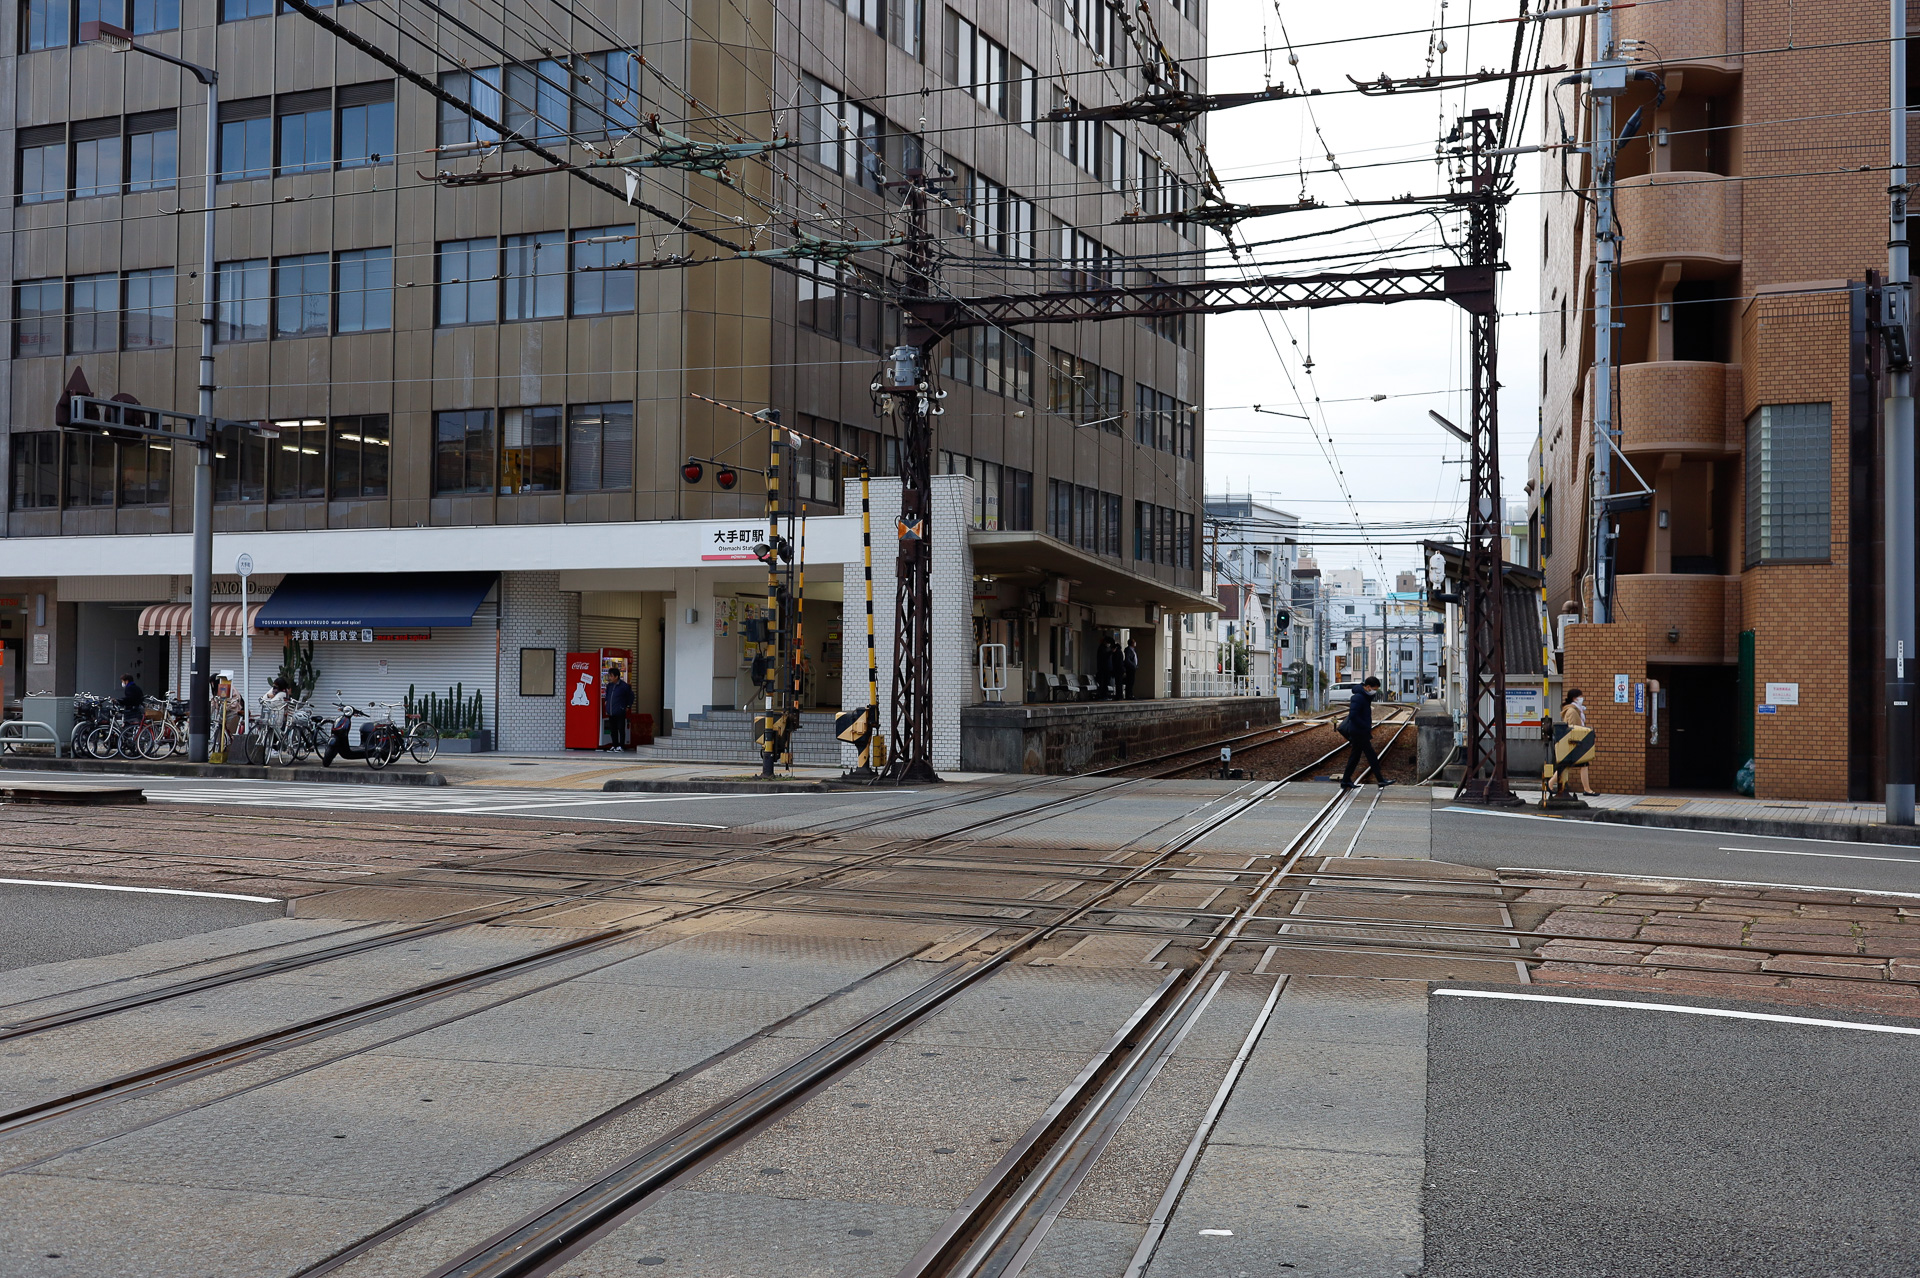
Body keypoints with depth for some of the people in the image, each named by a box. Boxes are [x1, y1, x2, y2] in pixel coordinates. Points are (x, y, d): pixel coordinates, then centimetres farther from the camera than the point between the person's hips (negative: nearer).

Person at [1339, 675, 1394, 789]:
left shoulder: (1366, 696, 12)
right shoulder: (1358, 697, -20)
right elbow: (1353, 716, -26)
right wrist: (1366, 727, -21)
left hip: (1361, 732, 10)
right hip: (1359, 732, -10)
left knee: (1355, 756, 12)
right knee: (1371, 756, -6)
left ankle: (1345, 781, 16)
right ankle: (1381, 781, -2)